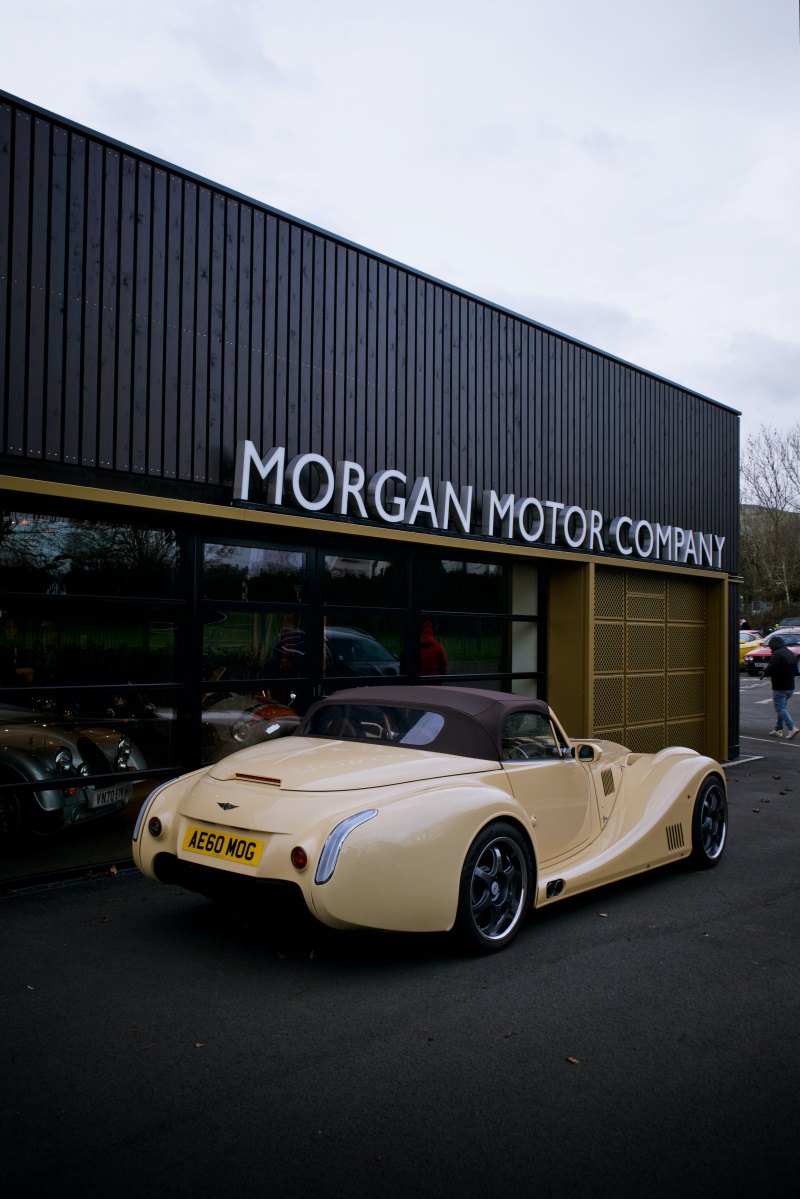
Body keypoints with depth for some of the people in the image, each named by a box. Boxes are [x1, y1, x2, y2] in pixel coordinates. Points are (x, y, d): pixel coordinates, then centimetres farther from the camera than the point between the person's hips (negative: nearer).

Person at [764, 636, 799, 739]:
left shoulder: (777, 654, -15)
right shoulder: (791, 653, 12)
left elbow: (770, 670, -23)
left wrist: (765, 670, -3)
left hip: (779, 687, -8)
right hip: (790, 687, 8)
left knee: (780, 709, -4)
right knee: (782, 708, 17)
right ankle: (778, 729, 21)